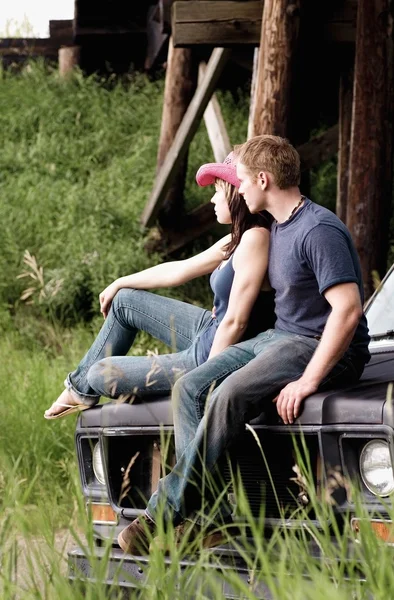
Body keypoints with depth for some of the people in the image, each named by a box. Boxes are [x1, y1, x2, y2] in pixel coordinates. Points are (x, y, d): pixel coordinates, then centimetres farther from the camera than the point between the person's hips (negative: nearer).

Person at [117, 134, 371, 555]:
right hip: (280, 336, 10)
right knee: (190, 388, -7)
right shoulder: (278, 229, 14)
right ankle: (209, 514, -19)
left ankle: (166, 514, -25)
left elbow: (348, 309, -26)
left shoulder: (320, 231, -17)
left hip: (324, 348, -10)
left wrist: (308, 381, -29)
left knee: (229, 396, -30)